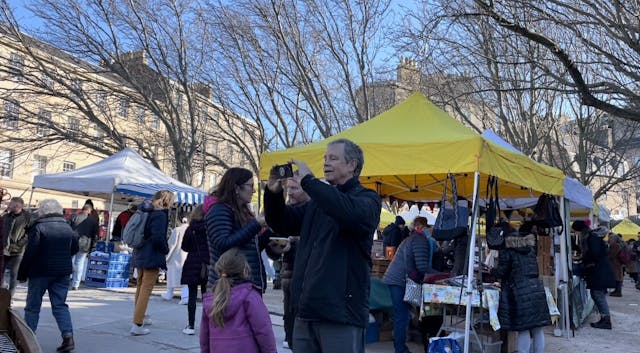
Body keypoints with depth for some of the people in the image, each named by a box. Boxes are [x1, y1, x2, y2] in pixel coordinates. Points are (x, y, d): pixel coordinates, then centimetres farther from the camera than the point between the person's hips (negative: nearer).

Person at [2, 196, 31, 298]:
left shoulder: (27, 218, -7)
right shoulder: (5, 216, 4)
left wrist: (19, 245, -16)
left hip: (17, 252, -4)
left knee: (14, 274, 1)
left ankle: (10, 296, 12)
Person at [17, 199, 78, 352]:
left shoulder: (38, 227, -11)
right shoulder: (67, 227, 5)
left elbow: (30, 252, -14)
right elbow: (74, 248, 12)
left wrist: (22, 273, -6)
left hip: (41, 272, -4)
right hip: (63, 272, 4)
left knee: (33, 306, 10)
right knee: (60, 305, 7)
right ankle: (68, 337, -6)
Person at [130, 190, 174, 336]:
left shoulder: (147, 212, 10)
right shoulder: (160, 214, -18)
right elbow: (158, 237, -25)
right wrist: (165, 250, -9)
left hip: (140, 255, 9)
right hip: (152, 257, -9)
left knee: (140, 287, 22)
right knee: (146, 290, -4)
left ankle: (139, 317, 38)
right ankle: (137, 325, -3)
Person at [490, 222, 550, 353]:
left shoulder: (506, 248, -5)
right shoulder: (529, 245, 15)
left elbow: (502, 270, -7)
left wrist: (493, 271, 14)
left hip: (520, 292, -6)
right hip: (537, 288, 6)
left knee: (523, 329, -1)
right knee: (537, 328, 11)